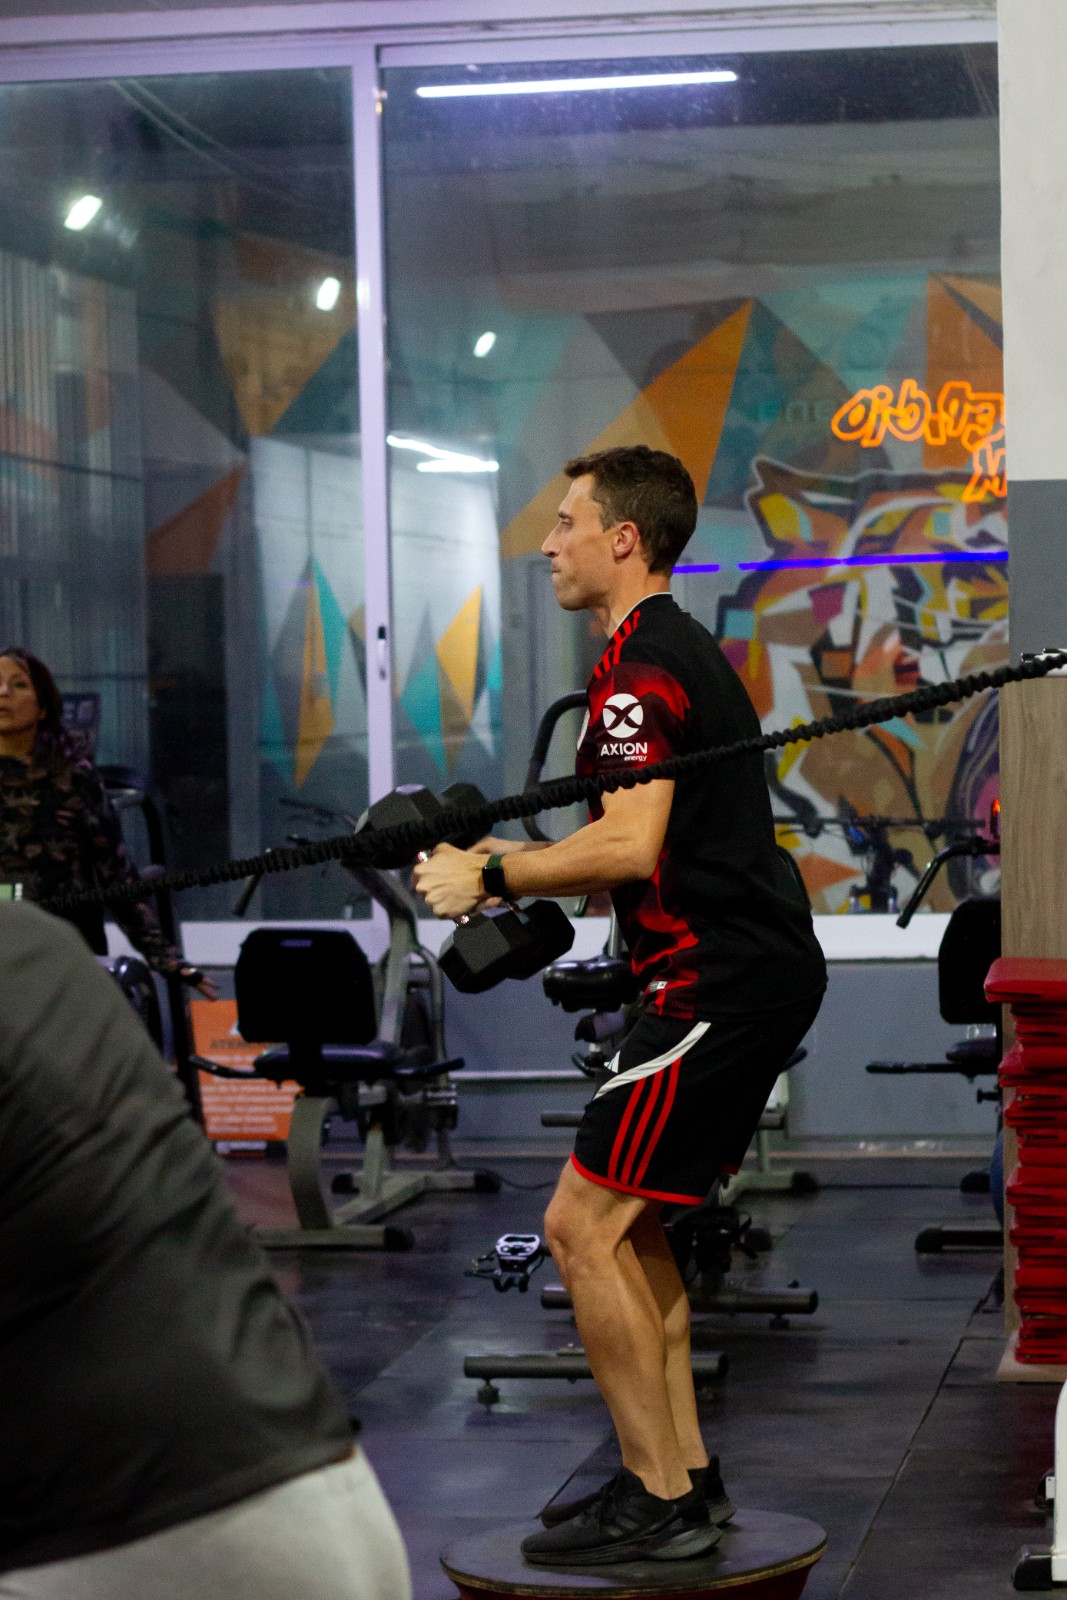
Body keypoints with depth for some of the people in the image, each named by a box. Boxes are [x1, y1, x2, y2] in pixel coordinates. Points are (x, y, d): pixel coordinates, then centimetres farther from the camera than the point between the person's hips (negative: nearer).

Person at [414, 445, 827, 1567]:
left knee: (583, 1228, -8)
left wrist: (495, 876, -12)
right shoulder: (685, 651, 20)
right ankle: (685, 1476, 19)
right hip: (760, 972, 11)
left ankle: (661, 1501, -5)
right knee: (625, 1223, 16)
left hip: (718, 986, -11)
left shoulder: (640, 666, -14)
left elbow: (630, 849, -25)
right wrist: (508, 869, 20)